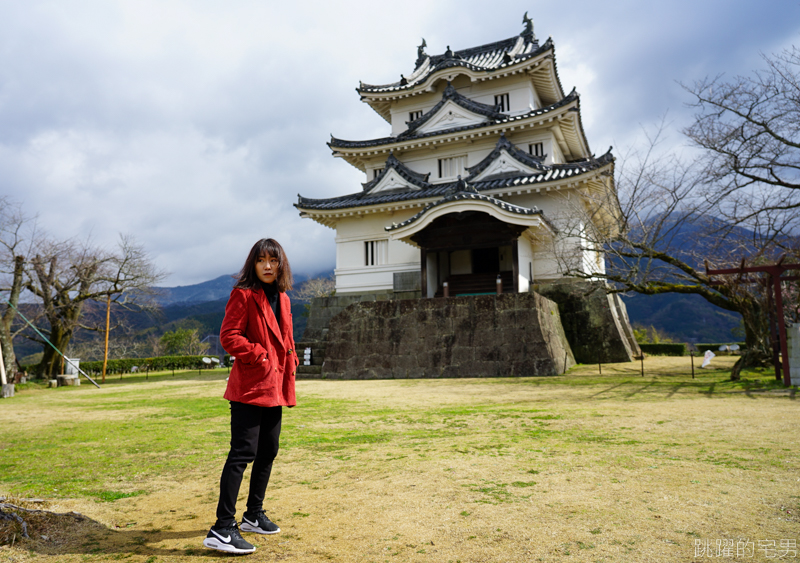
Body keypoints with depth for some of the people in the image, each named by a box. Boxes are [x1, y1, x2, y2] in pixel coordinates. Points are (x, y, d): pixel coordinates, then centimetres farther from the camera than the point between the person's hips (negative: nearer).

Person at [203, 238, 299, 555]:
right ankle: (222, 529, -4)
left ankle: (253, 515, 31)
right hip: (250, 386, -8)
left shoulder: (282, 300, 15)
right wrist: (260, 357, -16)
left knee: (267, 452, 16)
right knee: (243, 452, -10)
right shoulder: (243, 295, -8)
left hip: (274, 387, 9)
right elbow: (229, 337, -15)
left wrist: (290, 362, 8)